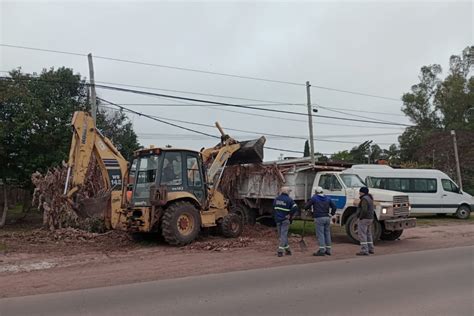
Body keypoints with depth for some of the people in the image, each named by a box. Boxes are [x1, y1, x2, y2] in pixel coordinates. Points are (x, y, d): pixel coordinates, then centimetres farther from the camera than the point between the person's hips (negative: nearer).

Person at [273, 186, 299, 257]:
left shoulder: (276, 199, 8)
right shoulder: (289, 199, -9)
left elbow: (274, 208, 14)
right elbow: (295, 208, -21)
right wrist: (290, 215, -11)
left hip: (278, 219, 5)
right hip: (285, 220, -5)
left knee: (281, 235, 14)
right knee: (283, 235, -1)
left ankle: (287, 249, 23)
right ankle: (280, 251, -6)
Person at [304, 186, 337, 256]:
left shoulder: (314, 198, -1)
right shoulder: (327, 199, 15)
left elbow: (306, 207, -1)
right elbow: (334, 207, 12)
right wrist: (331, 214, 18)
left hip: (319, 218, -6)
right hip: (327, 218, 6)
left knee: (320, 234, -5)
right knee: (327, 233, 12)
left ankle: (322, 250, -9)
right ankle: (328, 250, 18)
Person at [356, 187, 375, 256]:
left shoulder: (364, 199, -18)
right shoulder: (369, 198, 14)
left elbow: (364, 210, -28)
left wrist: (360, 217, -17)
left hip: (364, 219, -10)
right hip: (370, 218, 10)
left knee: (362, 235, -8)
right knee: (368, 234, 17)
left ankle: (364, 251, -10)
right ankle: (371, 249, 23)